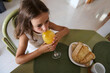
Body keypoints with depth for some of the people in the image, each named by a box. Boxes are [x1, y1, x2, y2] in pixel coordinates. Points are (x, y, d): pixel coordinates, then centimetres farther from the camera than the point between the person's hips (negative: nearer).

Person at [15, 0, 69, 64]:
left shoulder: (48, 24, -18)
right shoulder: (25, 35, -27)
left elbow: (66, 29, -9)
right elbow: (18, 60, -30)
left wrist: (60, 34, -32)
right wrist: (40, 50, -38)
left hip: (49, 50, 3)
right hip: (35, 56, -2)